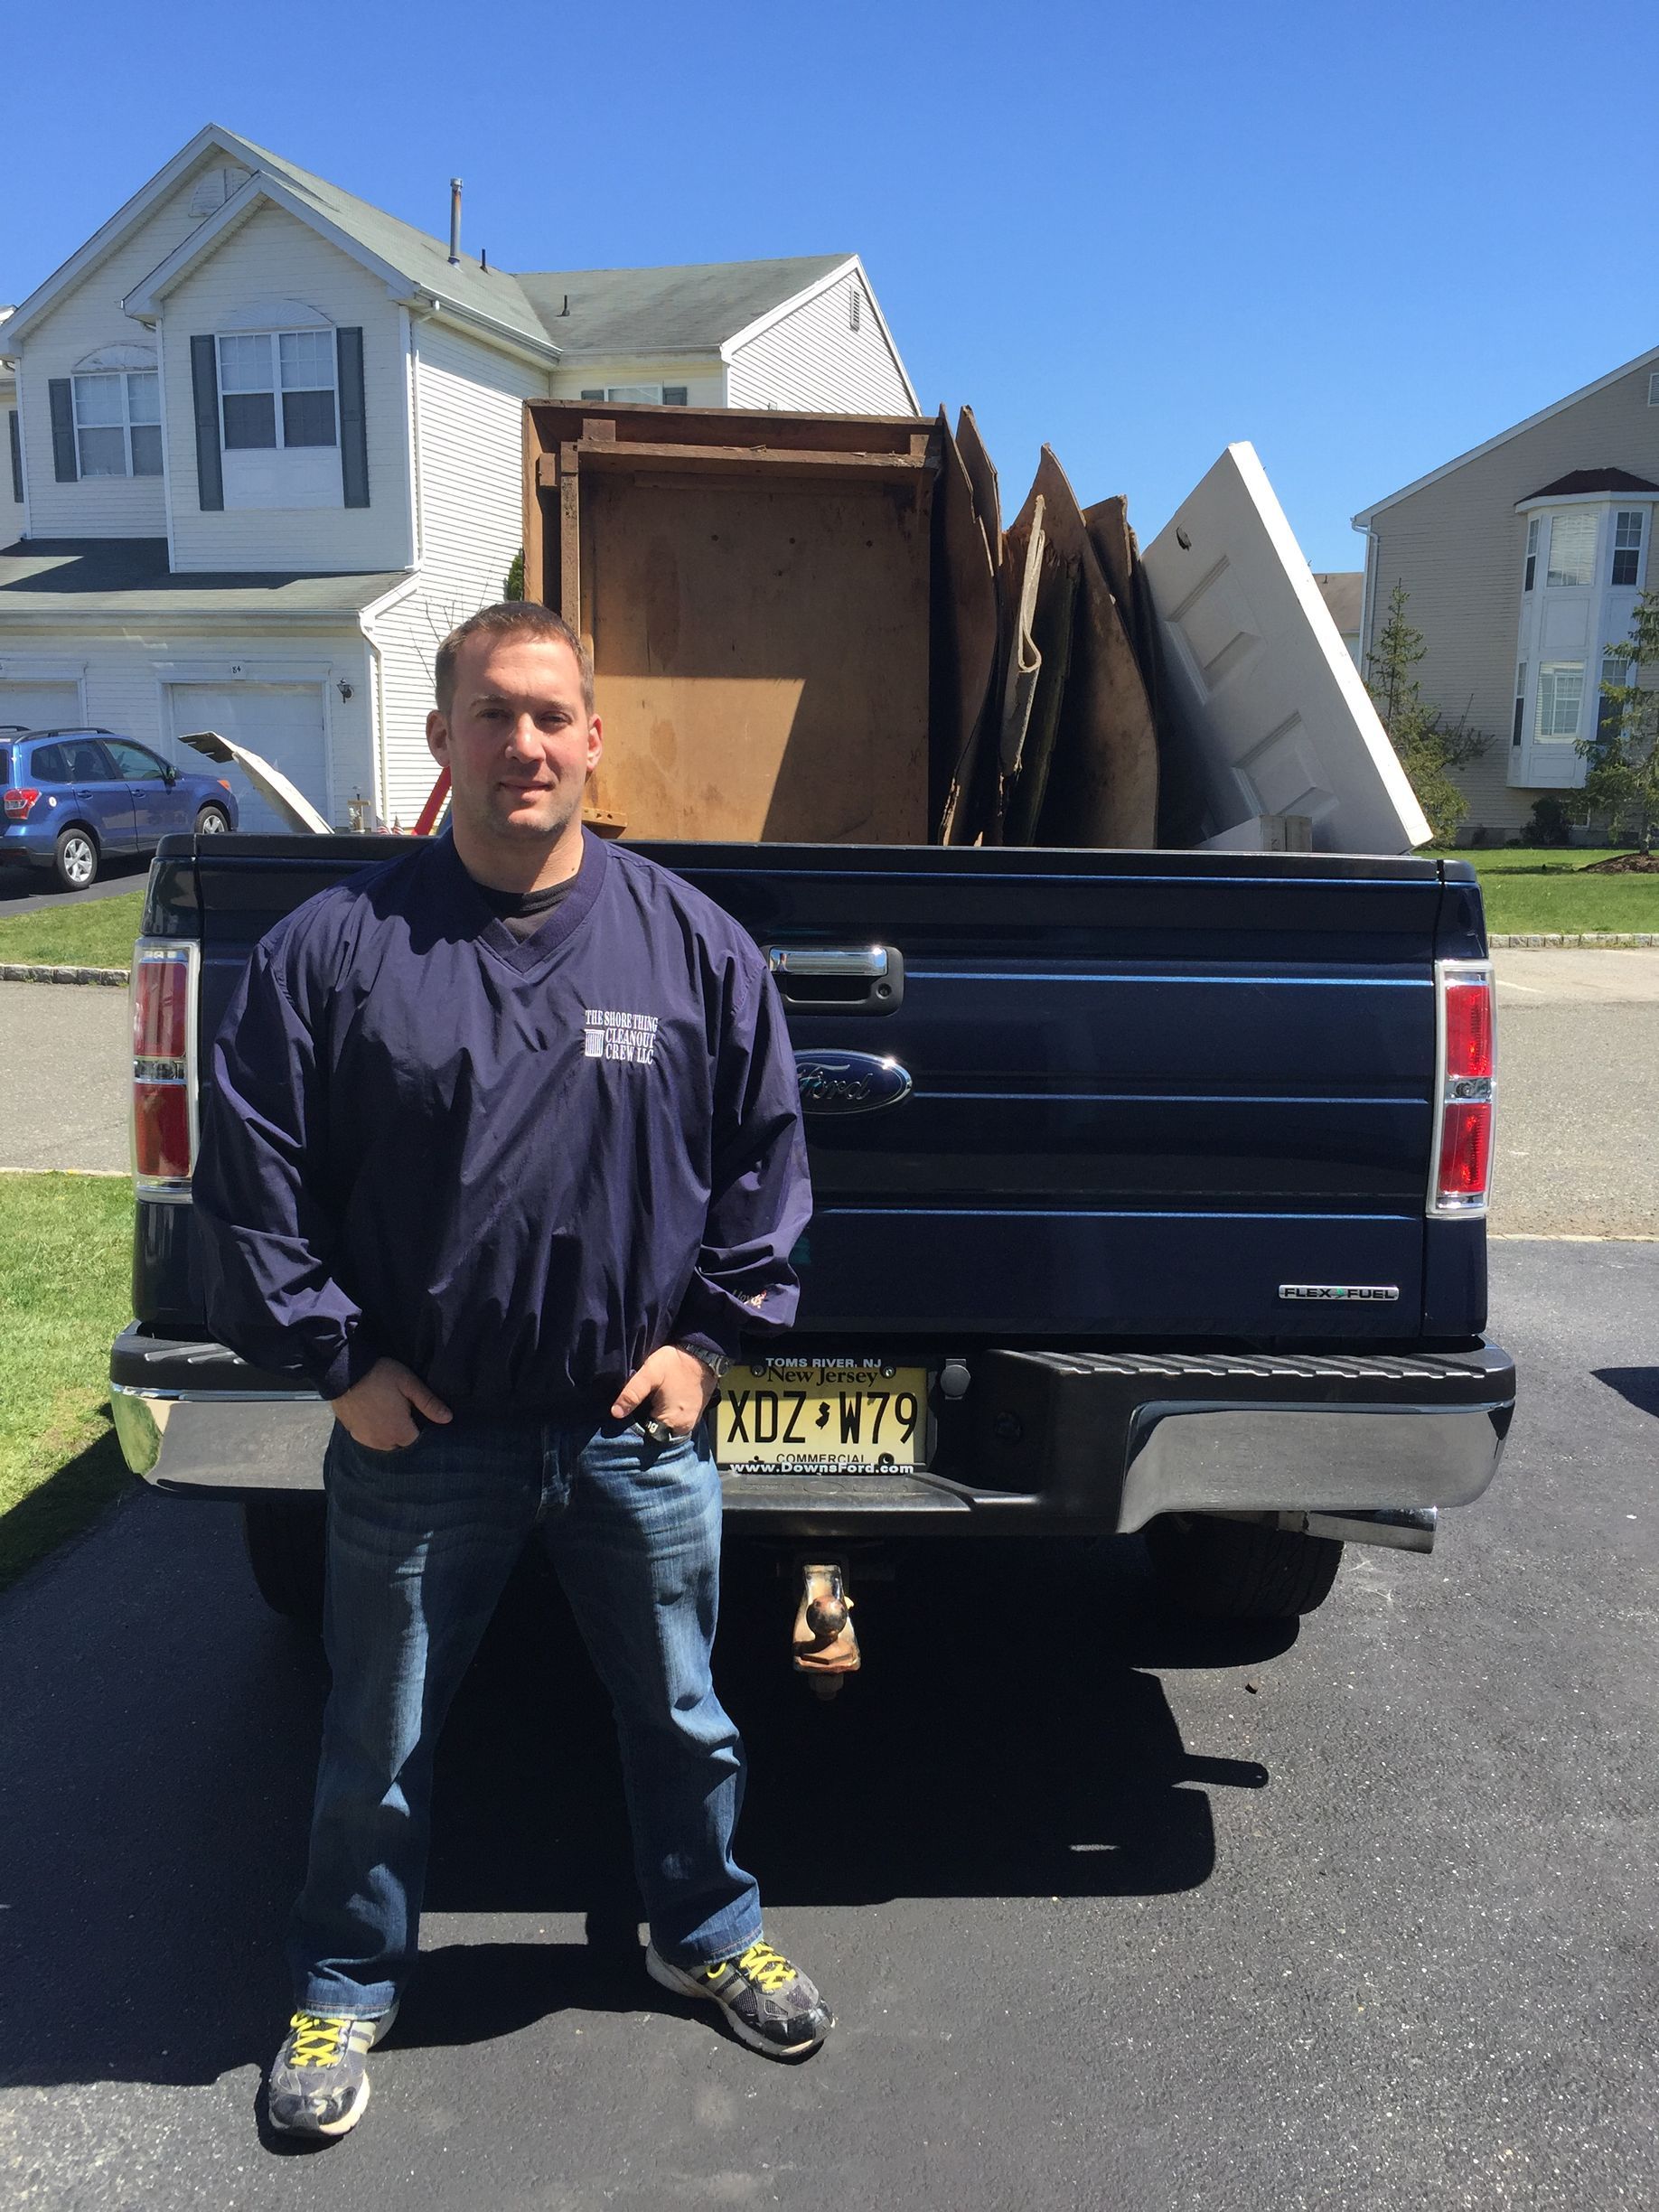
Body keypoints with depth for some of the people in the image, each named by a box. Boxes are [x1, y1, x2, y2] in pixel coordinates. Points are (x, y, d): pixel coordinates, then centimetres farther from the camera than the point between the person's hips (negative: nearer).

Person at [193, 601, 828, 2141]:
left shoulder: (692, 944, -3)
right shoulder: (334, 947, -9)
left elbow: (766, 1156, 4)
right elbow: (250, 1177, -5)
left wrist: (706, 1336, -1)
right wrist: (336, 1358, -7)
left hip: (638, 1432, 2)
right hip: (417, 1436, -1)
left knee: (681, 1717, 20)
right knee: (379, 1747, 17)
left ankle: (705, 1931, 47)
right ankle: (345, 1987, 43)